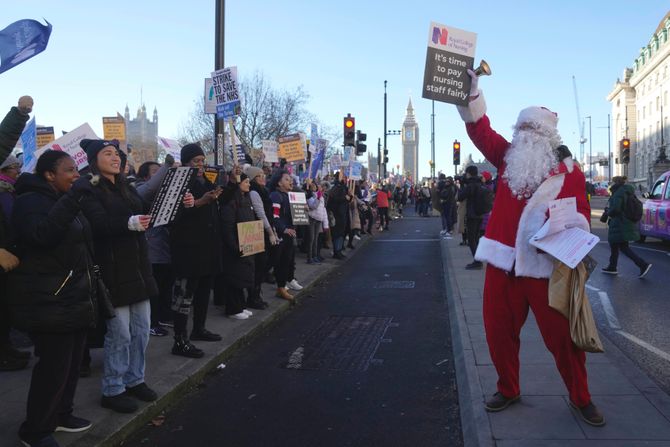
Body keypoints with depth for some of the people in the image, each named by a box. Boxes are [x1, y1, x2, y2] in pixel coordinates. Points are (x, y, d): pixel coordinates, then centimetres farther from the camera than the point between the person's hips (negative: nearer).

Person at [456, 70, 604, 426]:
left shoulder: (569, 171, 0)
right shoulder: (509, 158, 9)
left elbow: (580, 214, -3)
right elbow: (480, 130, 3)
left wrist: (568, 223, -25)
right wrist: (470, 90, -6)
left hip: (547, 265, -3)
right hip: (503, 263, 3)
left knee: (562, 336, 4)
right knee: (499, 331, 11)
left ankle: (581, 398, 24)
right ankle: (508, 390, 30)